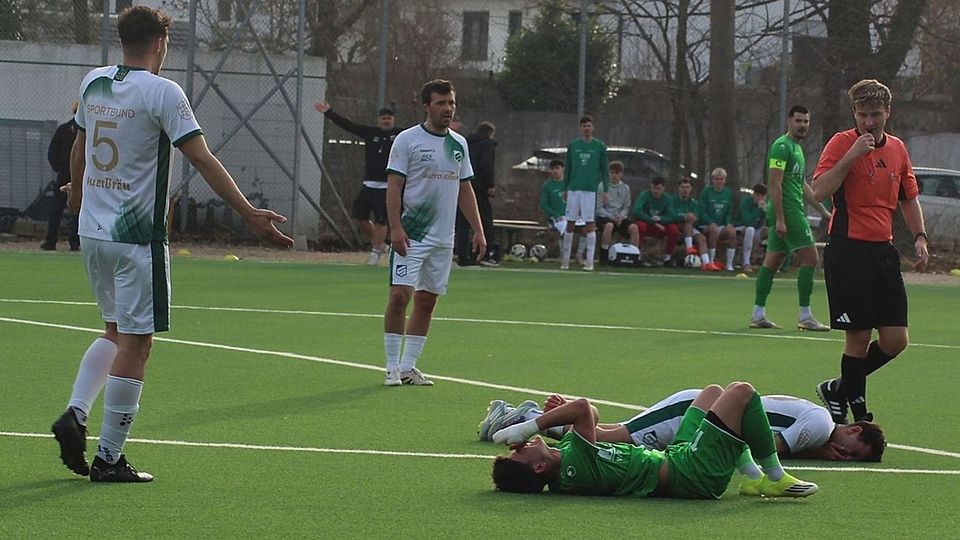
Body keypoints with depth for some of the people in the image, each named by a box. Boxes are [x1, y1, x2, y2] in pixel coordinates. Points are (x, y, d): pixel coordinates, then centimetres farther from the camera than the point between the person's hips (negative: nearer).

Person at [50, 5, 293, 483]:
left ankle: (75, 413, 3)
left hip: (93, 230, 7)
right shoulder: (161, 92, -13)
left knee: (115, 332, 21)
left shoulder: (94, 82, 6)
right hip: (138, 237, -7)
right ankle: (109, 458, -1)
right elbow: (202, 159, -18)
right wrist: (249, 214, -17)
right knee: (135, 343, -1)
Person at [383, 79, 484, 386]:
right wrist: (395, 228, -18)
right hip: (410, 234, -6)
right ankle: (392, 368, -6)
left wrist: (478, 230, 11)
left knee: (427, 300, 6)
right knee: (400, 294, -12)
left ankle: (408, 366, 13)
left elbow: (465, 190, 18)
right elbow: (394, 186, -8)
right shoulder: (408, 140, -4)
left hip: (443, 239, 6)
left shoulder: (459, 144, 13)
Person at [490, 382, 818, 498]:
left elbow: (587, 415, 10)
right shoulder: (574, 470, -32)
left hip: (674, 457, 10)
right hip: (695, 474, -10)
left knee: (714, 392, 28)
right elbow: (584, 408, -39)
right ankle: (775, 478, 6)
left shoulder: (563, 456, -3)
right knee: (741, 392, -9)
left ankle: (752, 478, 27)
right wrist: (528, 427, -33)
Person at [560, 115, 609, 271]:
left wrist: (605, 190, -1)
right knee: (570, 225, 4)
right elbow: (567, 168, 13)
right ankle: (565, 260, 10)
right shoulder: (572, 145, 8)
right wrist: (565, 188, 9)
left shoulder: (600, 147, 4)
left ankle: (590, 261, -2)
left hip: (590, 190, -2)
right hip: (573, 189, 2)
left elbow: (605, 169, 6)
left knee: (590, 226, -4)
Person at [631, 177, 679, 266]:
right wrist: (654, 222, -24)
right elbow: (636, 212, -23)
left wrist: (660, 218, -30)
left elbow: (671, 217, -8)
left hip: (660, 225, 3)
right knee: (640, 225, -38)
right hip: (646, 223, -3)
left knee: (674, 229, -25)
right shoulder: (645, 195, -9)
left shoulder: (667, 199, 0)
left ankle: (668, 256, -8)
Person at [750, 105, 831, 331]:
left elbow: (802, 184, 27)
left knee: (772, 261, 9)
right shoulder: (782, 146, -11)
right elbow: (775, 184, -18)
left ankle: (758, 314, 10)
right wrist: (779, 219, -22)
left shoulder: (796, 147, 19)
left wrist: (823, 209, 25)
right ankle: (805, 316, -8)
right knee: (809, 257, -9)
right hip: (787, 211, -10)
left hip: (794, 210, 10)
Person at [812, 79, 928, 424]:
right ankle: (857, 407, 10)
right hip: (848, 250, -6)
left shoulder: (897, 149, 12)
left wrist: (919, 236, 10)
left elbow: (909, 198, 23)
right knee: (858, 337, -5)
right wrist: (852, 155, -22)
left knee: (895, 340, 1)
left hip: (883, 251, 6)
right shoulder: (842, 143, -5)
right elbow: (820, 190, -17)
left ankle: (839, 390, 21)